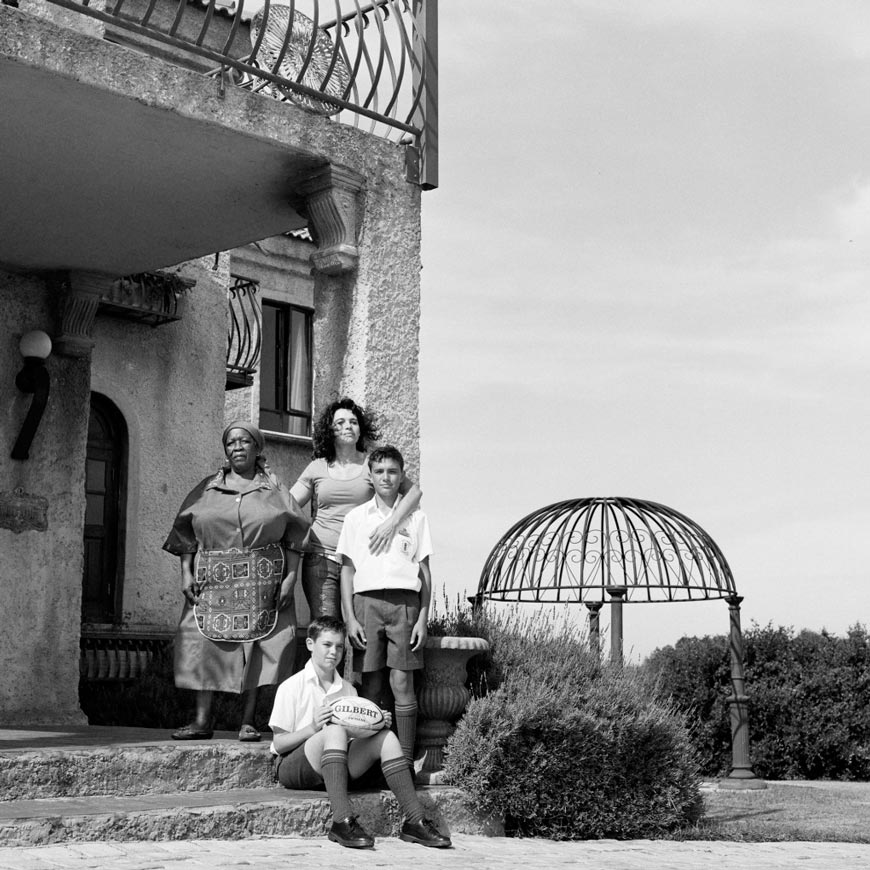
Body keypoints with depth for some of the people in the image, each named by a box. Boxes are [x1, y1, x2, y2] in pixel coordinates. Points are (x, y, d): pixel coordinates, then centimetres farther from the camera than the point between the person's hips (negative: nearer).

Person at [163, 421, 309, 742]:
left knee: (256, 647, -4)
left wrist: (290, 575, -4)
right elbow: (186, 535, 10)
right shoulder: (207, 489, 12)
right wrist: (186, 574, -1)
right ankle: (202, 720, 0)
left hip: (262, 581, -1)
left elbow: (293, 536, 5)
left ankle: (248, 721, 1)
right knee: (206, 644, -4)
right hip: (213, 580, 1)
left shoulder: (273, 488, 9)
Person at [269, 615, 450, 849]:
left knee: (385, 737, -16)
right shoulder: (291, 687, -2)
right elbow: (279, 744, -7)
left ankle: (415, 821, -24)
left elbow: (356, 739, 12)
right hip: (293, 766, -5)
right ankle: (342, 821, -44)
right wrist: (313, 728, -22)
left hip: (336, 770, 5)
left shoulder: (348, 690, 15)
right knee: (335, 731, -33)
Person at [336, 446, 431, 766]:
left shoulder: (415, 517, 10)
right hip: (367, 600, 1)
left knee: (402, 682, -5)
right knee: (371, 685, 0)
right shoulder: (356, 517, 11)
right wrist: (350, 618, 1)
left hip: (404, 601, -1)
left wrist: (423, 618, 2)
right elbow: (347, 570, 10)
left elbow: (424, 571, 9)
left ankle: (405, 760, -1)